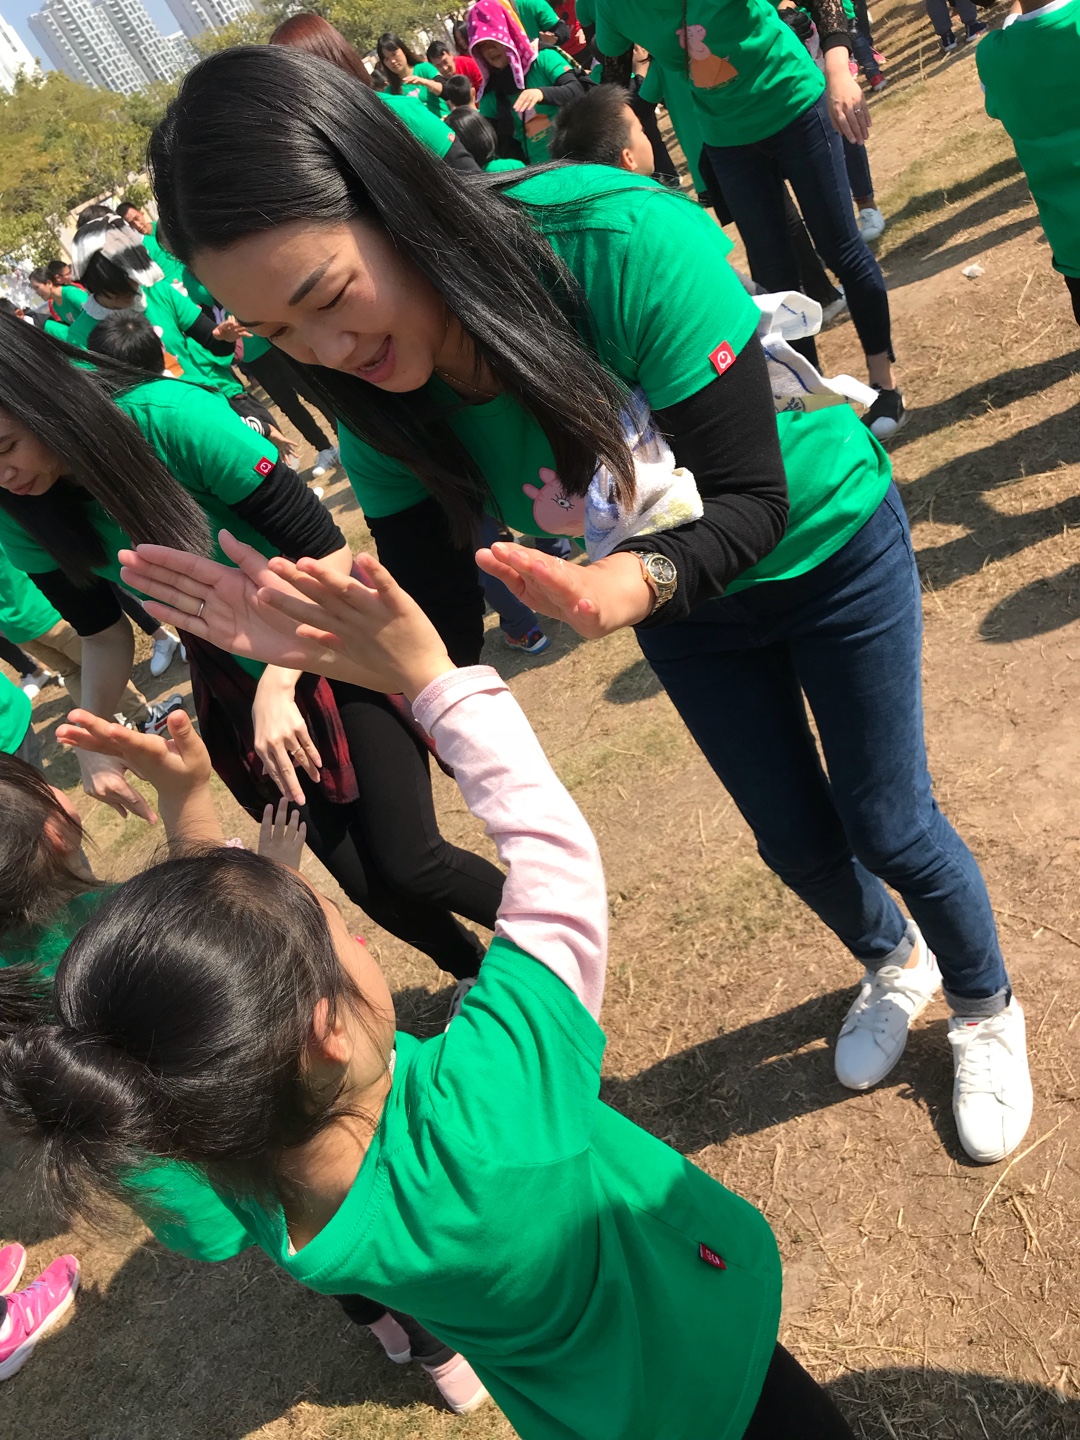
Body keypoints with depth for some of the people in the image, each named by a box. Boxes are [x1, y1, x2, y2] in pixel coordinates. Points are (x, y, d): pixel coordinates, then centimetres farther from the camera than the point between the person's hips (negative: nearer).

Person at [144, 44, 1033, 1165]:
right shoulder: (376, 405, -21)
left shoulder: (625, 244, -38)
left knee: (887, 826, 9)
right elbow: (439, 629, -18)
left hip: (827, 550, -4)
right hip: (681, 607, 4)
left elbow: (752, 500, -34)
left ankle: (986, 1006, 43)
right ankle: (893, 965, 54)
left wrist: (637, 582, -53)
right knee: (795, 840, 18)